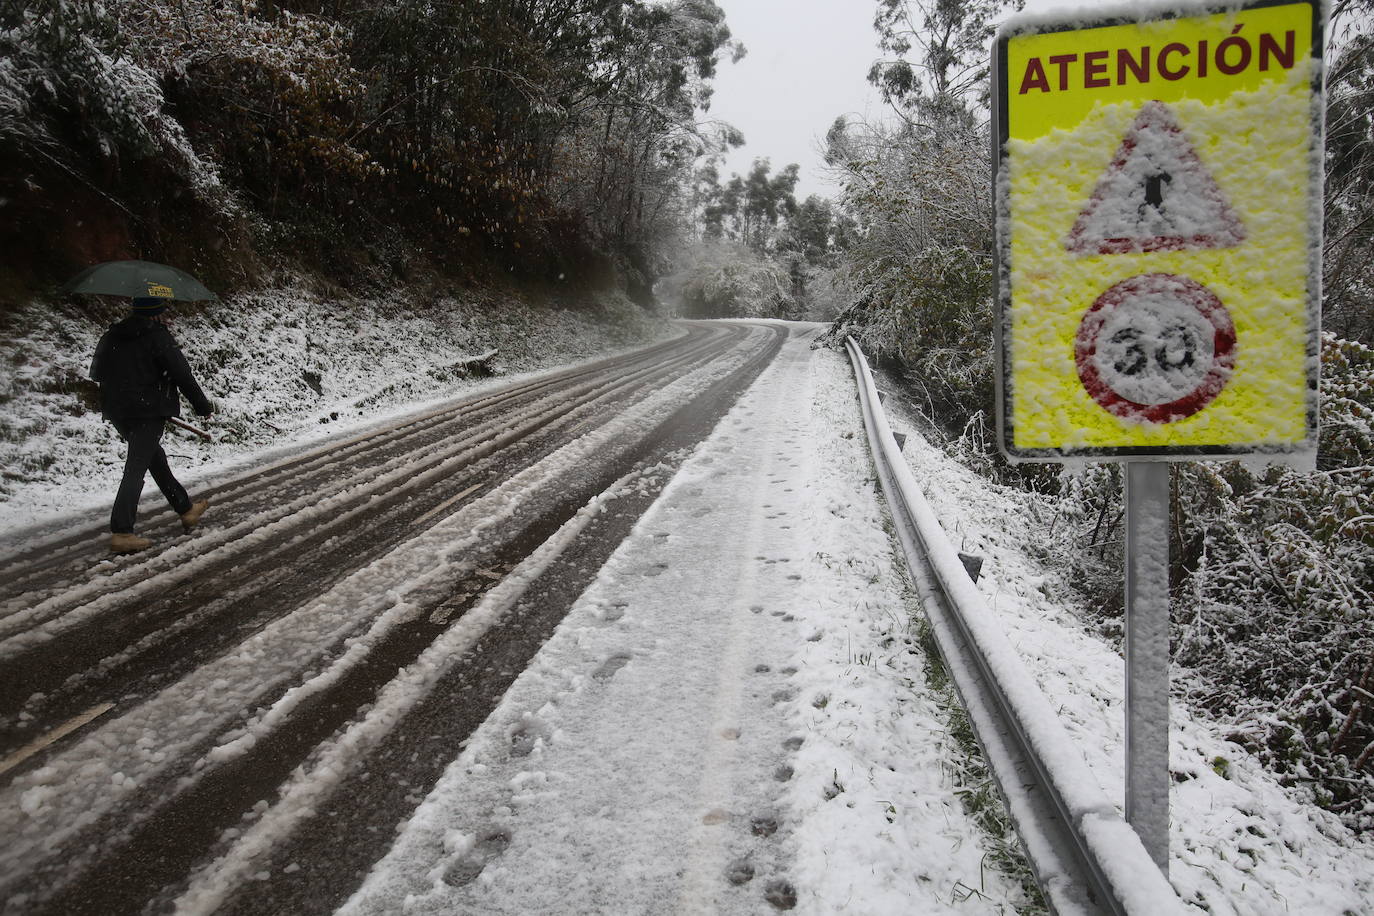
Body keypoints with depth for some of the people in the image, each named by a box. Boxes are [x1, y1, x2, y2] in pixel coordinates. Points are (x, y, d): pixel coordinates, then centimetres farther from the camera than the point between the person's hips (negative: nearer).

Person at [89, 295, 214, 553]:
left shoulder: (112, 336, 11)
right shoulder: (158, 337, -10)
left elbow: (97, 372, 17)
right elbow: (182, 374, -11)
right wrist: (202, 405, -2)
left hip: (117, 411, 8)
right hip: (148, 411, -8)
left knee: (155, 457, 20)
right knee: (136, 469, -9)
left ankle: (185, 509, 32)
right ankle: (121, 532, -13)